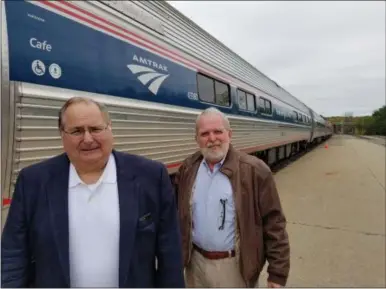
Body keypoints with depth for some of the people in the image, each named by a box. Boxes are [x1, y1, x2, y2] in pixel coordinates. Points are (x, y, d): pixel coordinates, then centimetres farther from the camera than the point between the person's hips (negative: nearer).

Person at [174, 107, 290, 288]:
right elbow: (175, 215, 8)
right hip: (196, 264, 4)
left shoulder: (254, 171, -14)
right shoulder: (187, 170, -2)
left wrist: (278, 273, -9)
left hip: (237, 267, -3)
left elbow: (273, 224, -11)